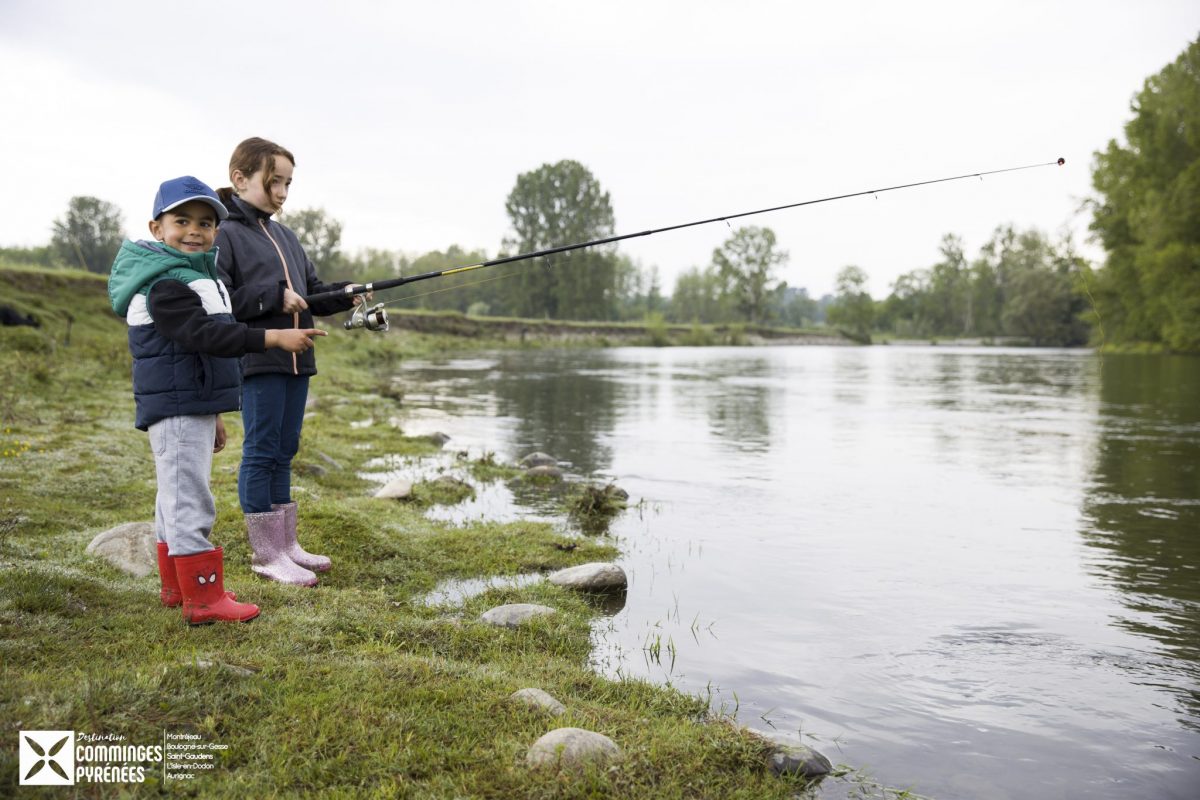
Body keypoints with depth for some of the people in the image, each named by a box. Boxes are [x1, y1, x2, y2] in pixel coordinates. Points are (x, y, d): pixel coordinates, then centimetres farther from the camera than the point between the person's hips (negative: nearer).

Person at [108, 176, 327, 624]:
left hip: (194, 406, 11)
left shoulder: (196, 276, 18)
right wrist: (273, 338, -35)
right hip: (175, 408, -11)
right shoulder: (165, 284, -15)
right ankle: (203, 599, -6)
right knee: (189, 500, -9)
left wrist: (212, 414, 26)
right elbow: (203, 335, -29)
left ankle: (176, 586, 29)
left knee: (176, 497, 18)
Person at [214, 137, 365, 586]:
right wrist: (273, 298, -20)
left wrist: (342, 297, 0)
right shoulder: (225, 234, -7)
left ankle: (286, 544, 21)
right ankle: (265, 554, 5)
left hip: (295, 359, 8)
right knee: (261, 452, -3)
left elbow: (311, 292, 19)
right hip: (256, 361, -8)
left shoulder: (285, 237, 18)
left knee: (284, 451, 12)